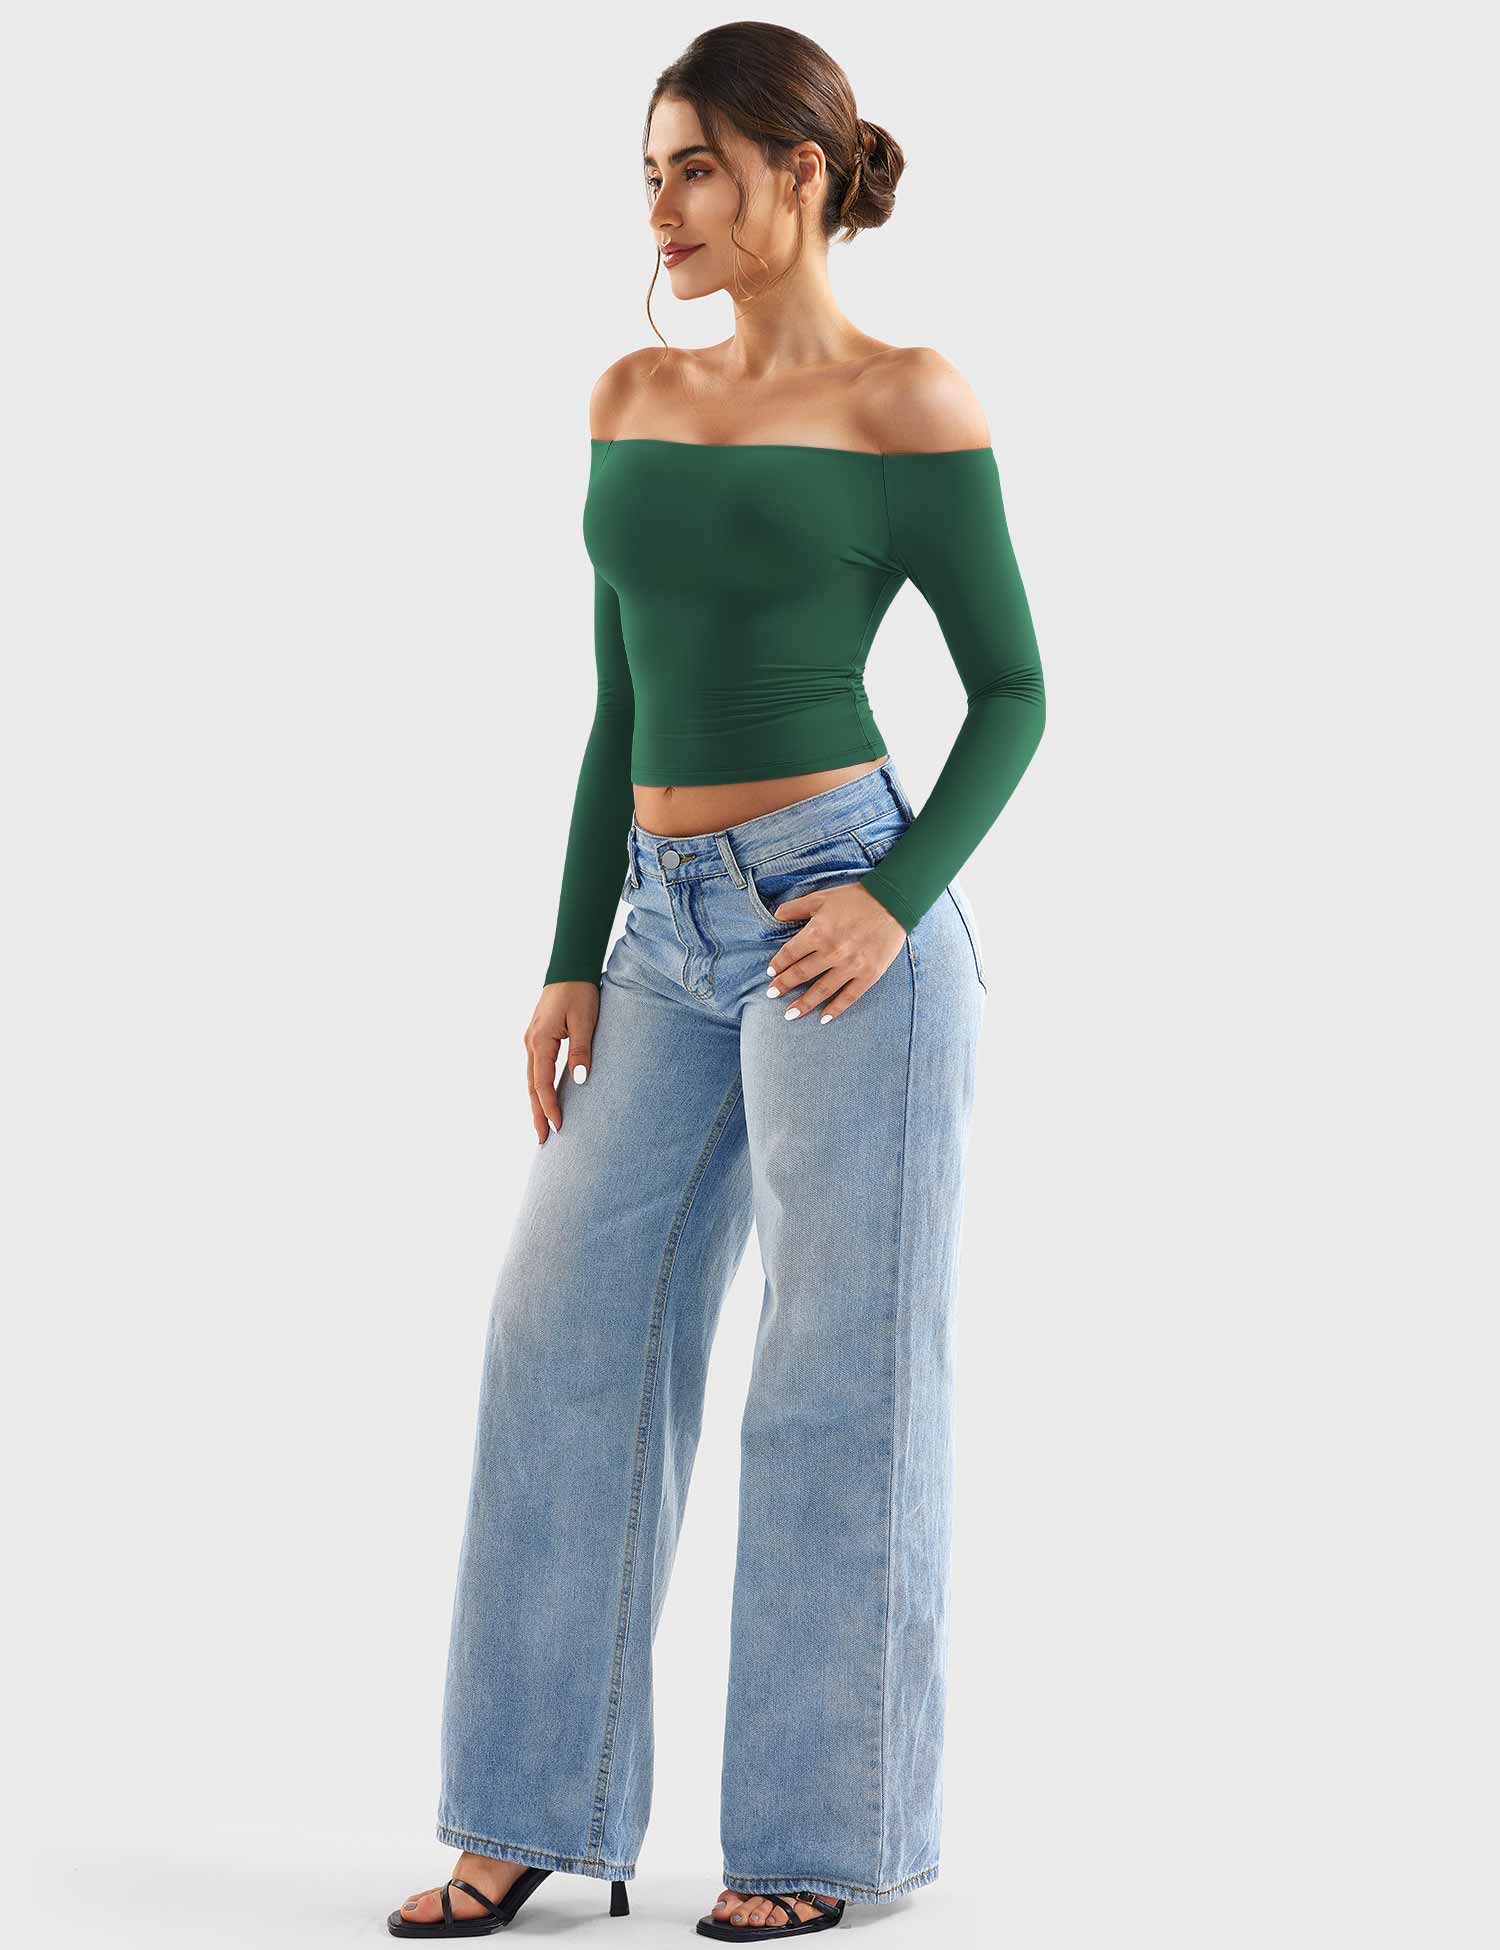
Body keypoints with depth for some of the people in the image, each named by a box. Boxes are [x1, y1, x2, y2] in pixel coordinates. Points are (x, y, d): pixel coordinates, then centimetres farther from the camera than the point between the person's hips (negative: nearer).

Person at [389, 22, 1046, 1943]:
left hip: (837, 909, -6)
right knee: (567, 1336, 5)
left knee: (840, 1379, 2)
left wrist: (894, 901, -17)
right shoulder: (632, 398, 13)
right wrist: (573, 960, 10)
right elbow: (620, 706, 15)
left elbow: (1012, 691, -3)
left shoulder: (908, 400, -4)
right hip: (669, 935, 6)